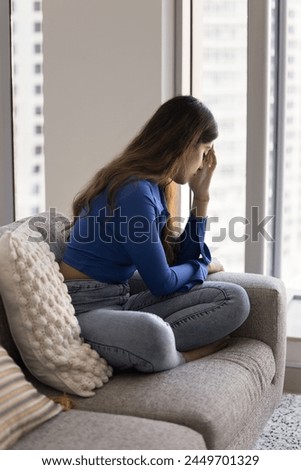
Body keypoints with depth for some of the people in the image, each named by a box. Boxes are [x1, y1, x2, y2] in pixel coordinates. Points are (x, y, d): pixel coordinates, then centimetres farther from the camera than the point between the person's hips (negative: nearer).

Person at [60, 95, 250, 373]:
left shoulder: (154, 186, 11)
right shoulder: (134, 191, -19)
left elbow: (179, 260, 14)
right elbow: (161, 283, -14)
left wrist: (202, 196, 10)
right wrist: (202, 266, 6)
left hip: (123, 302, 10)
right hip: (84, 308, -10)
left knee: (235, 299, -5)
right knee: (154, 336, -43)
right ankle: (184, 353, -12)